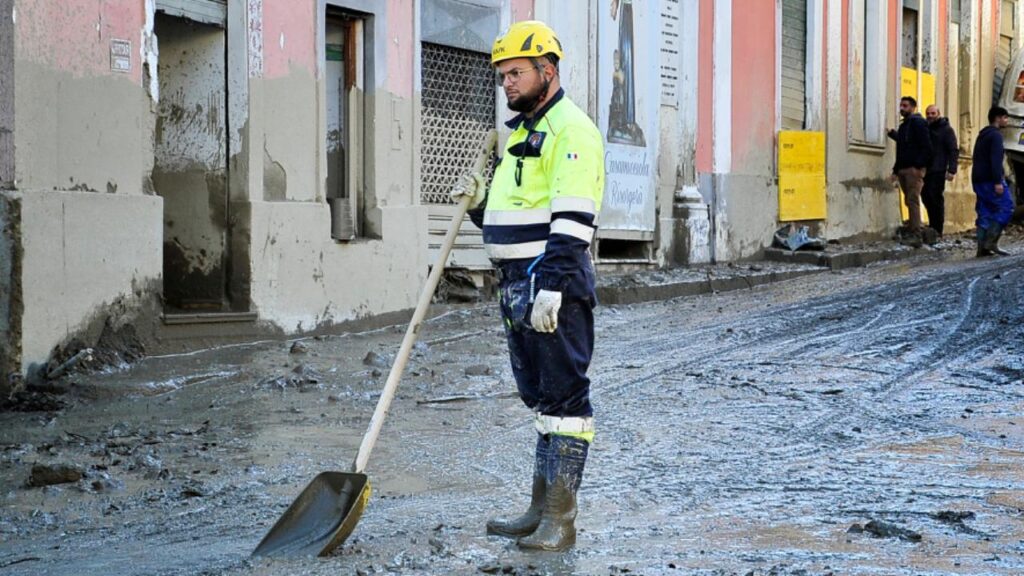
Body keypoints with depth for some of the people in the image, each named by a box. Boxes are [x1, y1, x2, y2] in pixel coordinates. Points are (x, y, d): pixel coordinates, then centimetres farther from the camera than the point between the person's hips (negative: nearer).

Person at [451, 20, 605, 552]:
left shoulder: (570, 129, -11)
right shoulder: (521, 132, 21)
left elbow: (572, 220, -21)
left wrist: (550, 288, -26)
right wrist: (479, 201, 8)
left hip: (555, 286, -10)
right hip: (518, 287, 10)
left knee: (564, 398, -6)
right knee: (540, 397, 14)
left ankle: (561, 521, -4)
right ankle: (541, 509, 22)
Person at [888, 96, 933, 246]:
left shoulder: (918, 123, -5)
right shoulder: (904, 125, 22)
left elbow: (926, 146, -13)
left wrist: (919, 166, -20)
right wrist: (896, 169, 20)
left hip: (914, 169, -9)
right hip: (903, 169, 9)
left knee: (913, 201, -14)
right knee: (909, 201, 9)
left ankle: (916, 236, -18)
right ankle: (910, 232, 11)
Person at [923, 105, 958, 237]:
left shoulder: (946, 129, 0)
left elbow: (954, 150, -6)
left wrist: (951, 170, -16)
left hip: (938, 171, -6)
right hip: (925, 170, 6)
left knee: (936, 200, -7)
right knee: (926, 197, 7)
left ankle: (937, 231, -5)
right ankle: (932, 228, 16)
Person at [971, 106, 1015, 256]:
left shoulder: (982, 135, 21)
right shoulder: (995, 135, -10)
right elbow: (996, 160, -19)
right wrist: (998, 182, -23)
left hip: (978, 180, 9)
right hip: (990, 180, -9)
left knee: (985, 213, 7)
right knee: (1006, 207, -6)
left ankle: (982, 248, 1)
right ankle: (991, 242, -14)